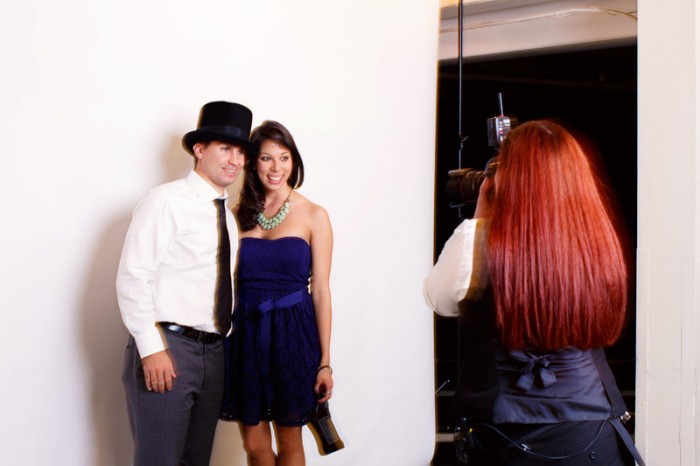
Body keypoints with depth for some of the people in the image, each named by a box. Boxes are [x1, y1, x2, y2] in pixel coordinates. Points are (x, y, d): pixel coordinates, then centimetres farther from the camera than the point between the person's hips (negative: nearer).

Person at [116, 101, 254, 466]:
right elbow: (133, 276, -13)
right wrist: (152, 349, -19)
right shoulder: (167, 201, -6)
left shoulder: (228, 216, 16)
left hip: (213, 353, 7)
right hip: (165, 351, -7)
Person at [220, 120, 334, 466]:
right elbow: (231, 282, 10)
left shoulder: (313, 216, -1)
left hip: (292, 333, -2)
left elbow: (320, 290, -2)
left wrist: (325, 361, -4)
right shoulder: (240, 215, 7)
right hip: (245, 332, 3)